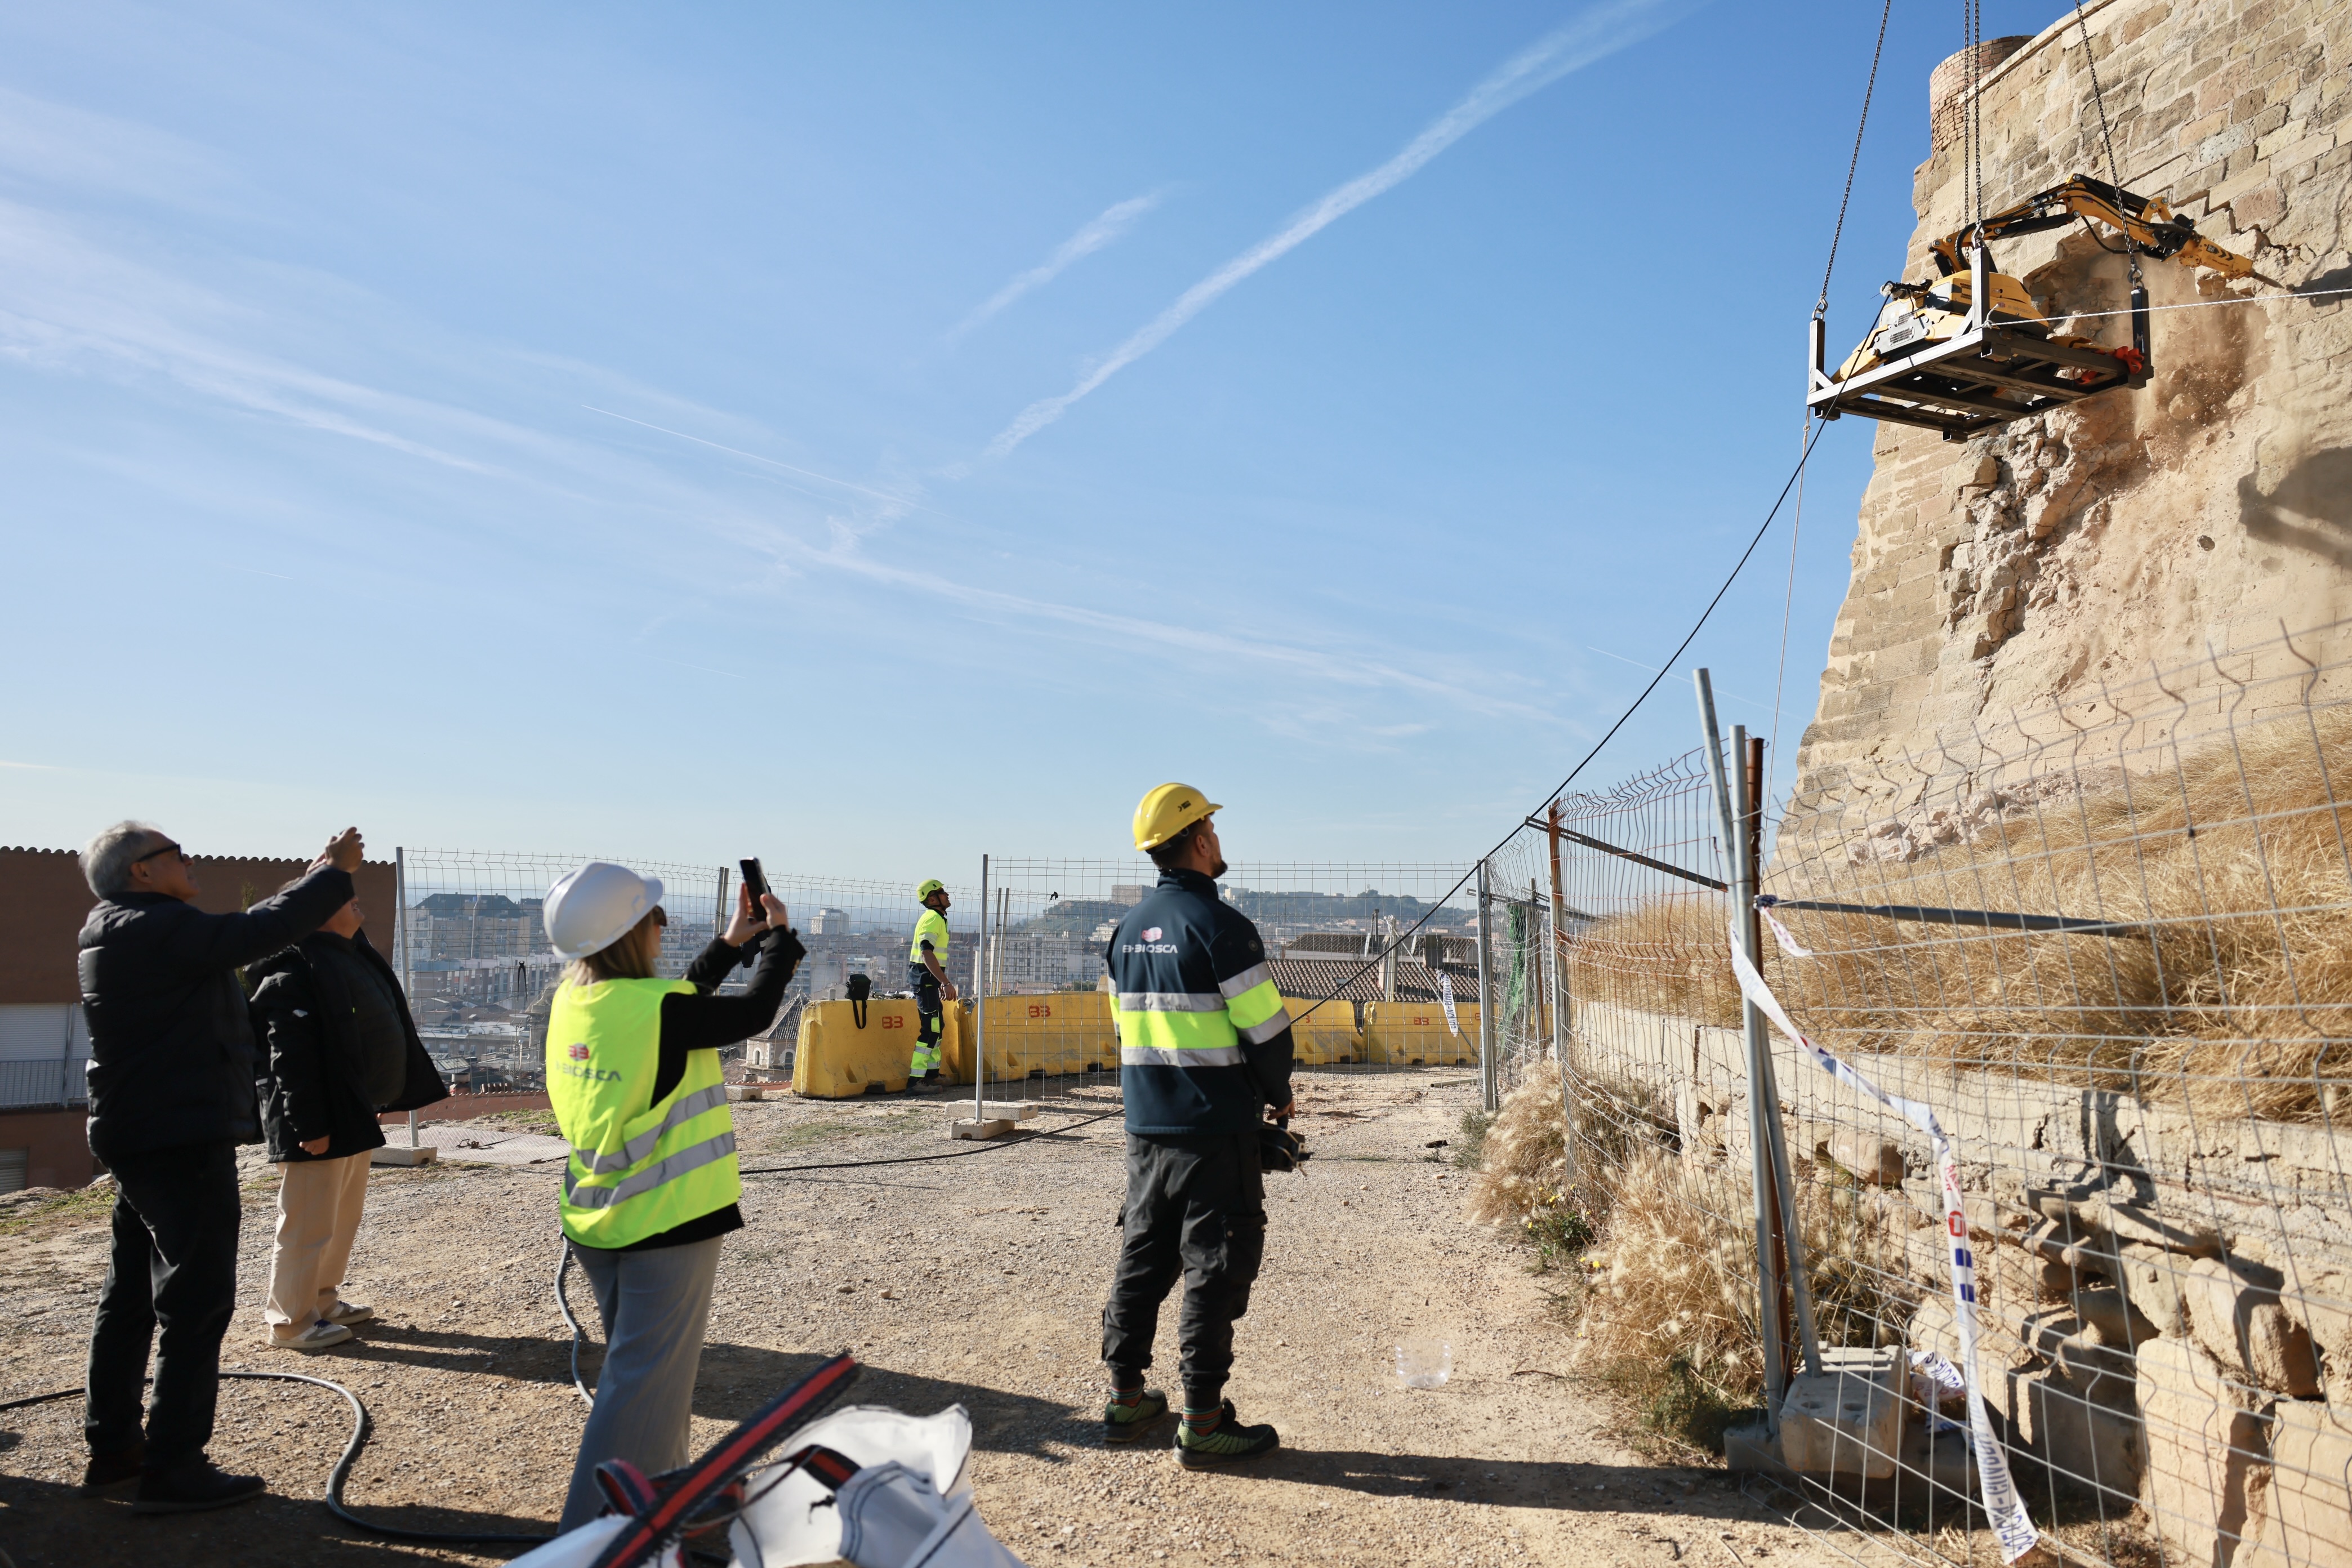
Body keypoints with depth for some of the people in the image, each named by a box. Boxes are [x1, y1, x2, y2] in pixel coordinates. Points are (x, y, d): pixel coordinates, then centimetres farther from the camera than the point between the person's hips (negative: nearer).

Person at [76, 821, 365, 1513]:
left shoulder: (118, 933, 15)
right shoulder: (158, 927, -17)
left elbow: (230, 941, 17)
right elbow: (254, 933, -24)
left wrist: (315, 881, 17)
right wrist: (333, 874, -13)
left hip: (136, 1140, 11)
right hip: (184, 1142, -11)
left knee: (130, 1298, 16)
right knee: (197, 1302, -4)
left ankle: (112, 1451, 26)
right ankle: (173, 1469, 1)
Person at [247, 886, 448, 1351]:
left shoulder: (350, 958, 12)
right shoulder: (293, 973, -19)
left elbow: (388, 1031, 19)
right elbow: (291, 1059, -23)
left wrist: (425, 1086, 21)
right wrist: (309, 1126, -24)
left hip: (355, 1116, 10)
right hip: (320, 1125, -10)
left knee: (344, 1219, 19)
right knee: (308, 1226, 1)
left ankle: (323, 1301, 32)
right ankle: (290, 1322, 14)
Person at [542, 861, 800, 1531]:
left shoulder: (572, 1001, -1)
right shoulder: (654, 1010, -23)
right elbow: (754, 1012, -9)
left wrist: (732, 941, 17)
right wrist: (780, 937, 6)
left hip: (596, 1222, 8)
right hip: (666, 1223, -8)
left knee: (638, 1366, 24)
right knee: (644, 1383, 2)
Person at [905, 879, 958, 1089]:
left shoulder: (936, 918, 17)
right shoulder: (933, 918, -15)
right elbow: (927, 954, -28)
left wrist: (942, 982, 31)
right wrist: (946, 983, -34)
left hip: (928, 978, 11)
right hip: (925, 977, -11)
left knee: (938, 1025, 18)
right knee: (931, 1029, -11)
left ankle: (932, 1072, 27)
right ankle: (915, 1079, -11)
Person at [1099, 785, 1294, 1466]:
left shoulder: (1128, 929, 8)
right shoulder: (1219, 925, -15)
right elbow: (1266, 1028, -14)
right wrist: (1278, 1095, 3)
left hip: (1146, 1127, 7)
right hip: (1214, 1130, -7)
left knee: (1142, 1257, 16)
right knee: (1214, 1269, 1)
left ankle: (1126, 1398, 26)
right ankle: (1202, 1422, 7)